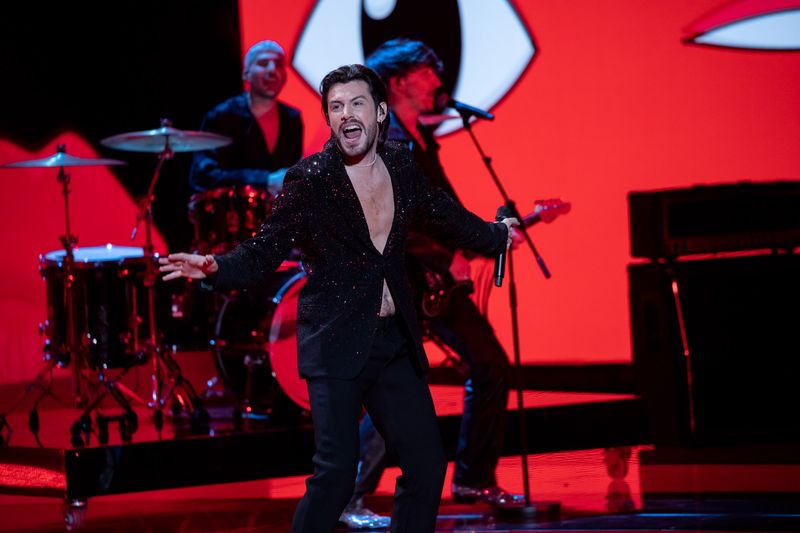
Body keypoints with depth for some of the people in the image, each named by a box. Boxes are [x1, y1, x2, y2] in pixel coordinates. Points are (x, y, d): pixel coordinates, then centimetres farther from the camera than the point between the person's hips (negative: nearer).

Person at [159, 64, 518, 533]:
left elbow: (446, 216, 24)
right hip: (337, 346, -5)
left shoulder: (401, 167, 5)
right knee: (336, 473, -15)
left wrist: (496, 234, 39)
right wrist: (214, 268, -30)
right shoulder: (310, 180, -10)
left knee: (427, 464, 6)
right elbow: (263, 253, -10)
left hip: (395, 343, 6)